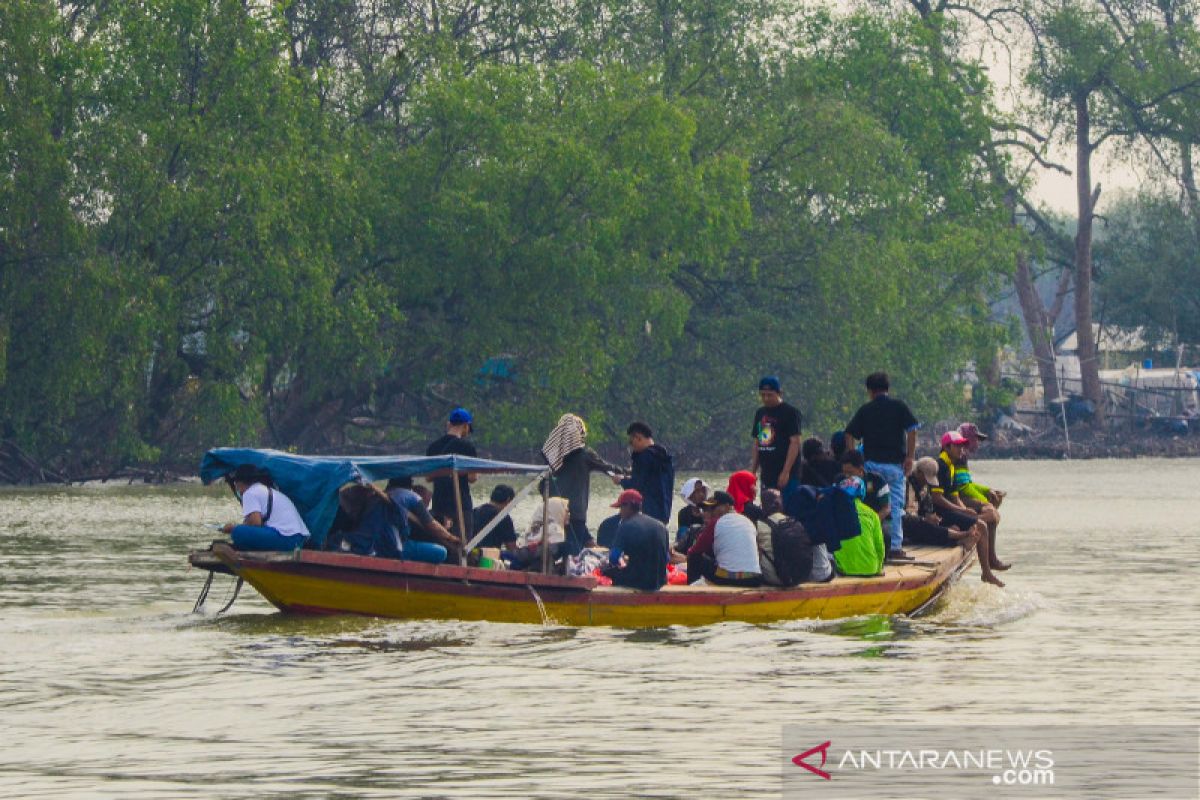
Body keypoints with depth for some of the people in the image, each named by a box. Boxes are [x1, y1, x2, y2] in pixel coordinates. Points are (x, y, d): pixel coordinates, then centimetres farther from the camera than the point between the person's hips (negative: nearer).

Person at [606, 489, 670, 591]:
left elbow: (613, 558, -11)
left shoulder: (626, 526, -11)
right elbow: (667, 559, 13)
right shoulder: (660, 526, 5)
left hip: (636, 582, -5)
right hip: (658, 582, 5)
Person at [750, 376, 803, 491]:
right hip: (767, 475, 7)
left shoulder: (790, 412, -5)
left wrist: (786, 472, -18)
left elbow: (795, 443, -11)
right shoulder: (760, 413, 17)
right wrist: (752, 472, 14)